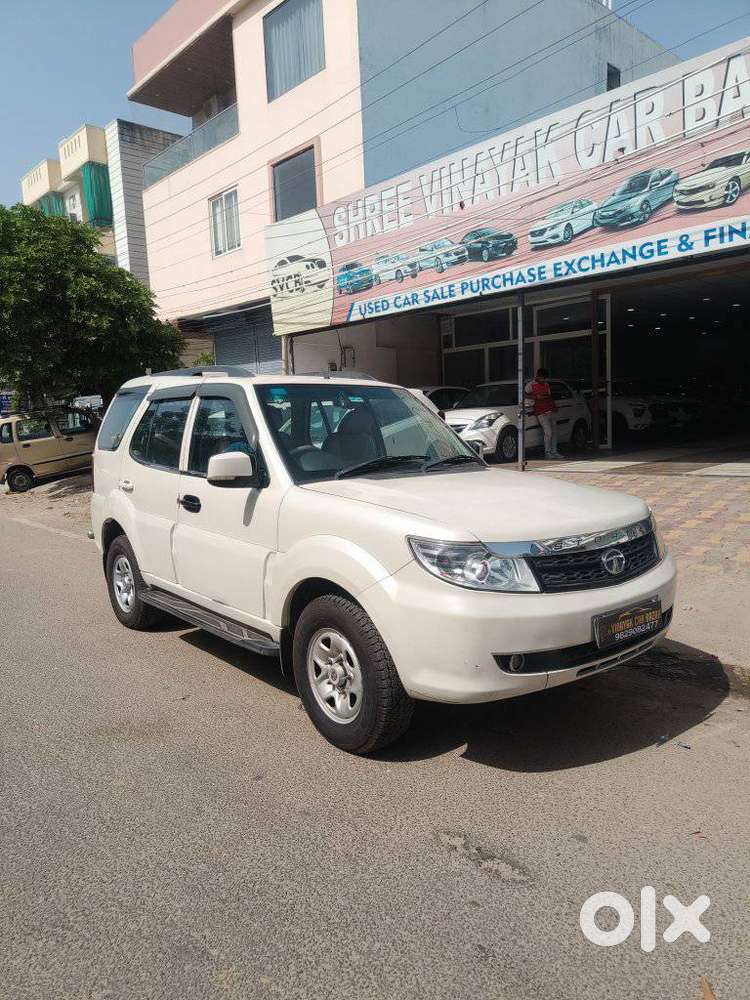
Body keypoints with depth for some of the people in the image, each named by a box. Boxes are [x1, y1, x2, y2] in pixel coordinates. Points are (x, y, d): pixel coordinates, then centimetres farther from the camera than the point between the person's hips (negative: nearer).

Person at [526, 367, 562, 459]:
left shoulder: (546, 384, 20)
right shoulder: (531, 385, -1)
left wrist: (554, 406, 13)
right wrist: (536, 397, -16)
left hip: (551, 411, 7)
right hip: (541, 413, -7)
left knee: (554, 432, 6)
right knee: (548, 432, -13)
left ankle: (554, 451, 14)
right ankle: (547, 452, -2)